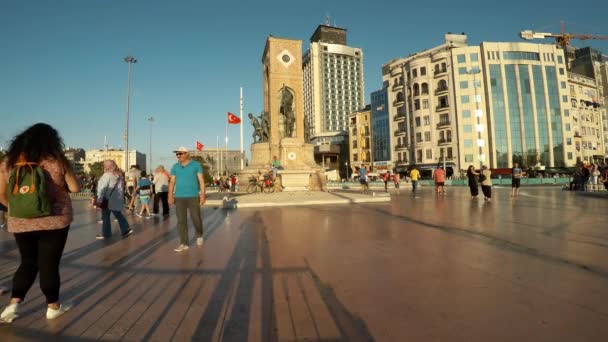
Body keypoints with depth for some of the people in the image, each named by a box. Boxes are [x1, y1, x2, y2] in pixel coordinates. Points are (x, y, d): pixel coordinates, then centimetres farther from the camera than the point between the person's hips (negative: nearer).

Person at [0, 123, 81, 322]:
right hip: (54, 221, -3)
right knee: (49, 264, 6)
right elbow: (75, 188, -5)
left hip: (20, 222, 4)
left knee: (28, 262, 21)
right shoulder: (57, 161, -10)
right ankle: (53, 307, 19)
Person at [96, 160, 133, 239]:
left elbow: (102, 188, -16)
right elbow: (121, 187, 14)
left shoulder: (107, 175, -13)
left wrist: (99, 199, -15)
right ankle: (126, 229, 7)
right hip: (117, 199, 7)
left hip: (108, 199, -7)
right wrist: (121, 197, 17)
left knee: (105, 216, 4)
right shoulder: (119, 175, 11)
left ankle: (105, 234, 12)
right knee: (118, 214, 13)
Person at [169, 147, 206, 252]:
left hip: (193, 196, -3)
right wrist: (170, 196, -4)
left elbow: (201, 180, -5)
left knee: (196, 218, 1)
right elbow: (172, 182, 6)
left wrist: (203, 195, -12)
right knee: (181, 221, 0)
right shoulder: (175, 167, 7)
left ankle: (199, 235, 30)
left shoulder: (196, 165, -3)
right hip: (179, 197, 3)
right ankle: (183, 244, 6)